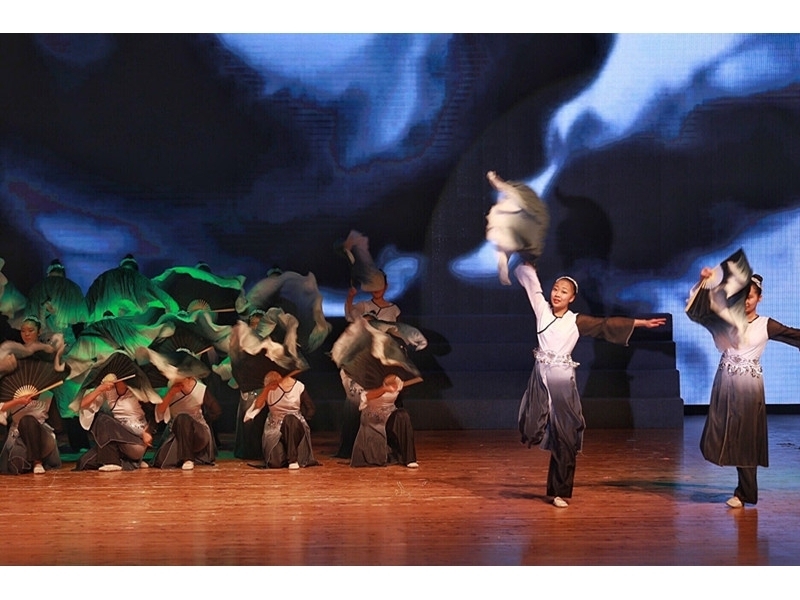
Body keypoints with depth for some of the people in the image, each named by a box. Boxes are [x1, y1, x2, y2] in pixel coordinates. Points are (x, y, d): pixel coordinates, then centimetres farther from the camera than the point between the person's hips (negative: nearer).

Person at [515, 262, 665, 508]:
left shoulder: (577, 321, 4)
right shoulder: (542, 310, 4)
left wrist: (642, 322, 2)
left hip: (562, 379, 0)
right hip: (540, 377, 0)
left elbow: (608, 324, 4)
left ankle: (560, 492, 11)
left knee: (564, 437, 2)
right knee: (531, 430, -11)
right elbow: (531, 280, 10)